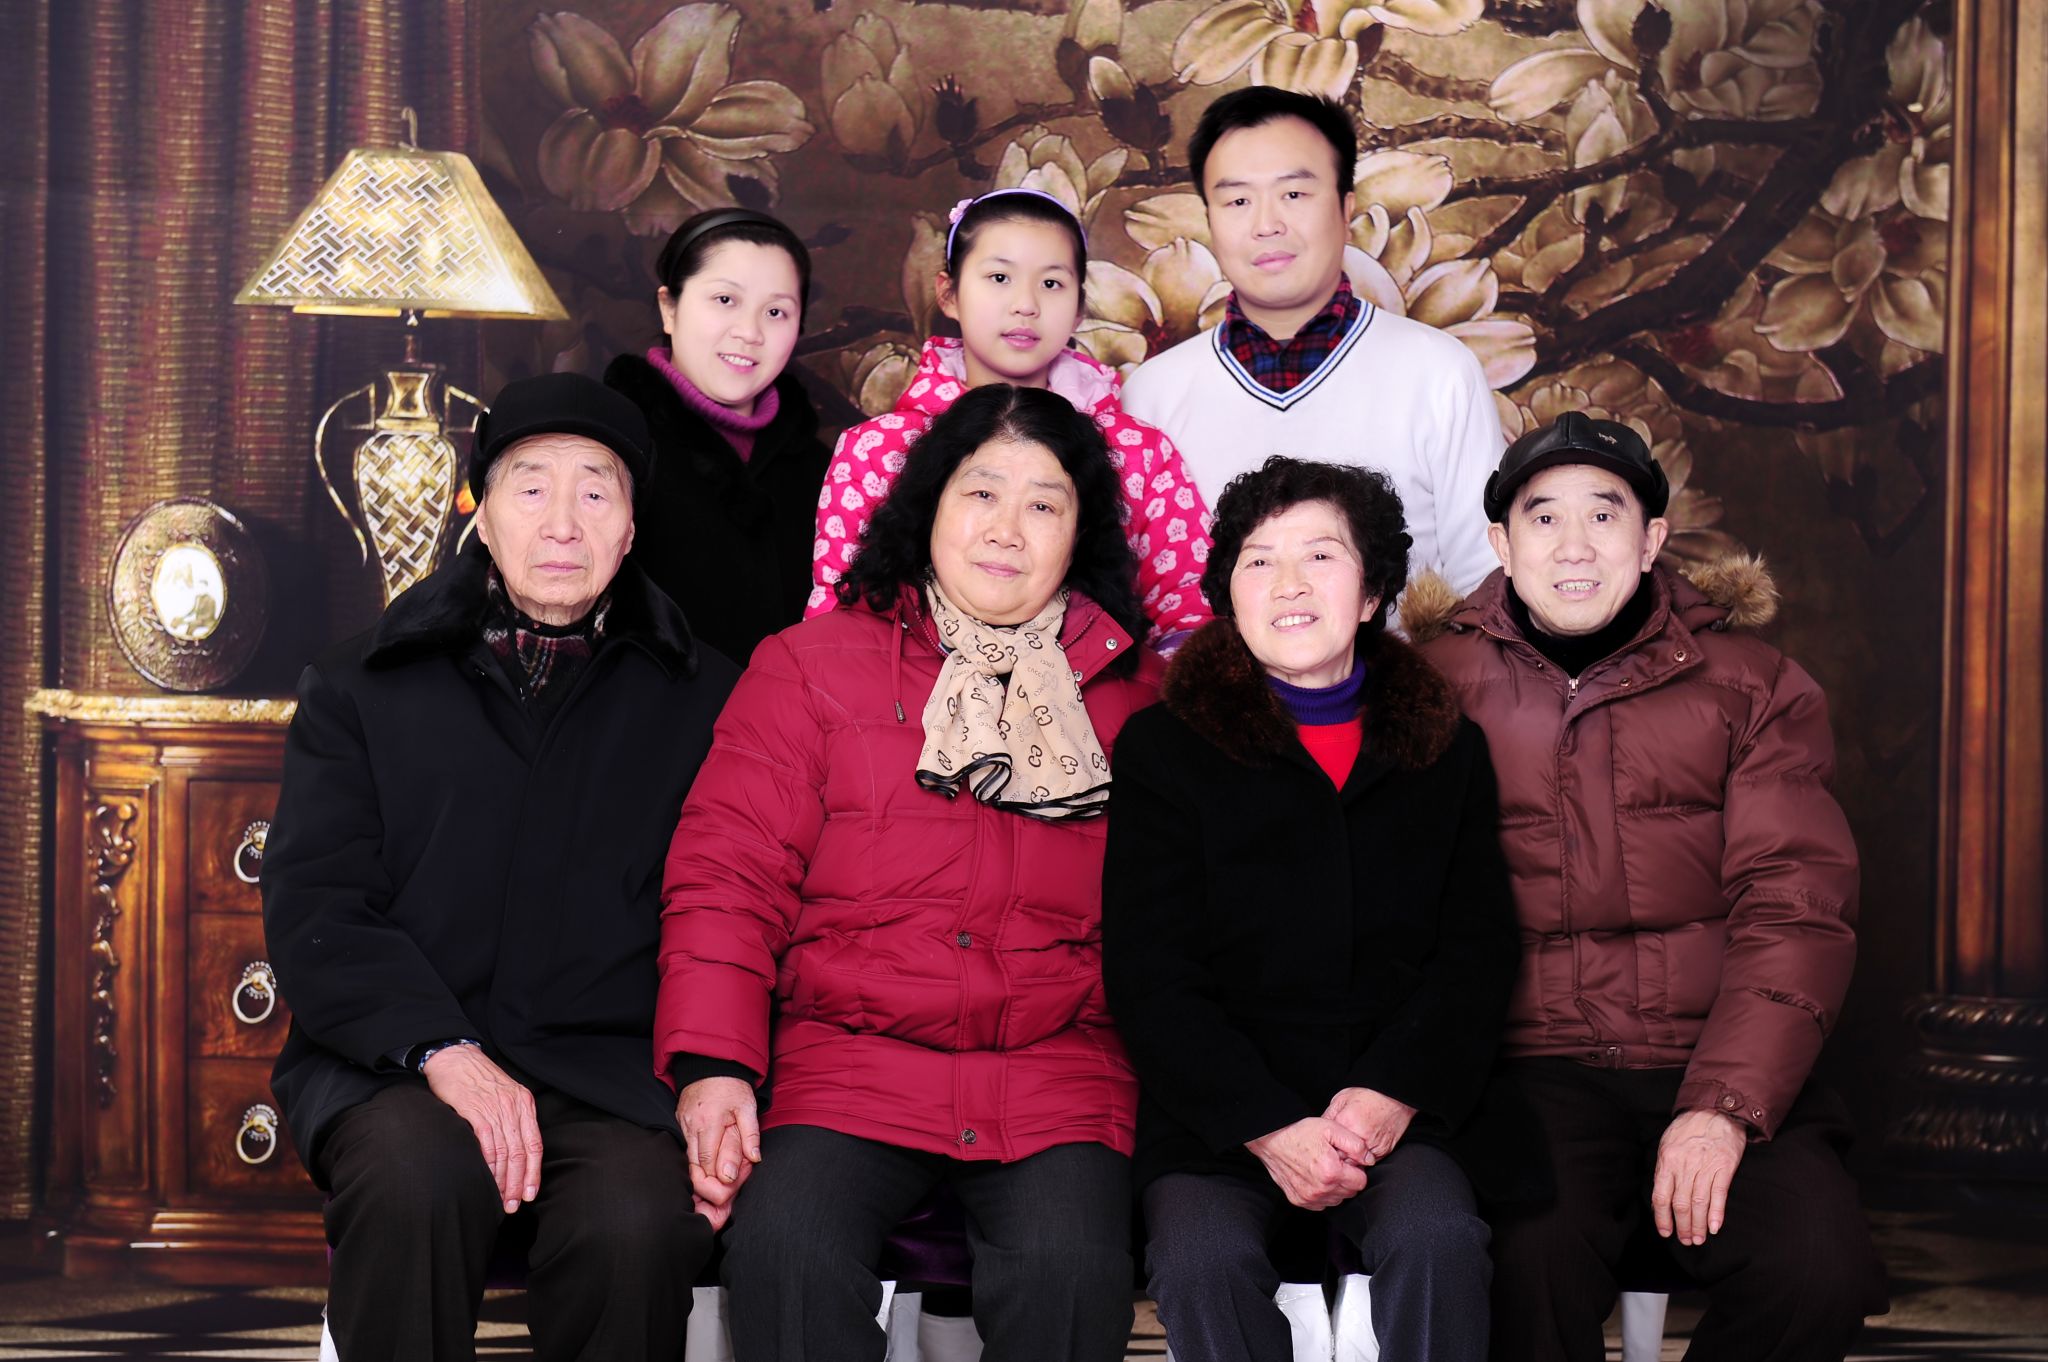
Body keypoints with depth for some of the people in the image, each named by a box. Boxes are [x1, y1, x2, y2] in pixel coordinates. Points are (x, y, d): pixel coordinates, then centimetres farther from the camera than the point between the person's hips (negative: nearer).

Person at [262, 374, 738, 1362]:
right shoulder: (359, 693, 14)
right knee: (420, 1180, -34)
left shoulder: (703, 701, 14)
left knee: (638, 1220, -32)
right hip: (387, 1060, 0)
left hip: (613, 1069, 0)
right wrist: (444, 1051, -14)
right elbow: (313, 912, 3)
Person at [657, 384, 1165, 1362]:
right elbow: (726, 876, 5)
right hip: (845, 1064, 0)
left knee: (1072, 1264, -29)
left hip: (1061, 1080, 1)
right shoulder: (811, 665, 12)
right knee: (783, 1247, -30)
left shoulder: (1137, 695, 15)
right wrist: (711, 1066, -9)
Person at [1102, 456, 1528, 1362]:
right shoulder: (1165, 747, 6)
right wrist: (1269, 1128, -14)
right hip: (1216, 1110, -1)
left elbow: (1476, 955, 8)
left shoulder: (1447, 751, 14)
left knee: (1439, 1238, -30)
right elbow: (1150, 978, -1)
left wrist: (1391, 1094, -10)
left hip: (1399, 1108, 1)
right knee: (1203, 1257, -30)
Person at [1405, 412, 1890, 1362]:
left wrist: (1724, 1106, -11)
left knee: (1817, 1270, -25)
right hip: (1528, 1066, -2)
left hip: (1716, 1068, 2)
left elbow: (1794, 912, 4)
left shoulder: (1753, 687, 13)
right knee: (1532, 1266, -33)